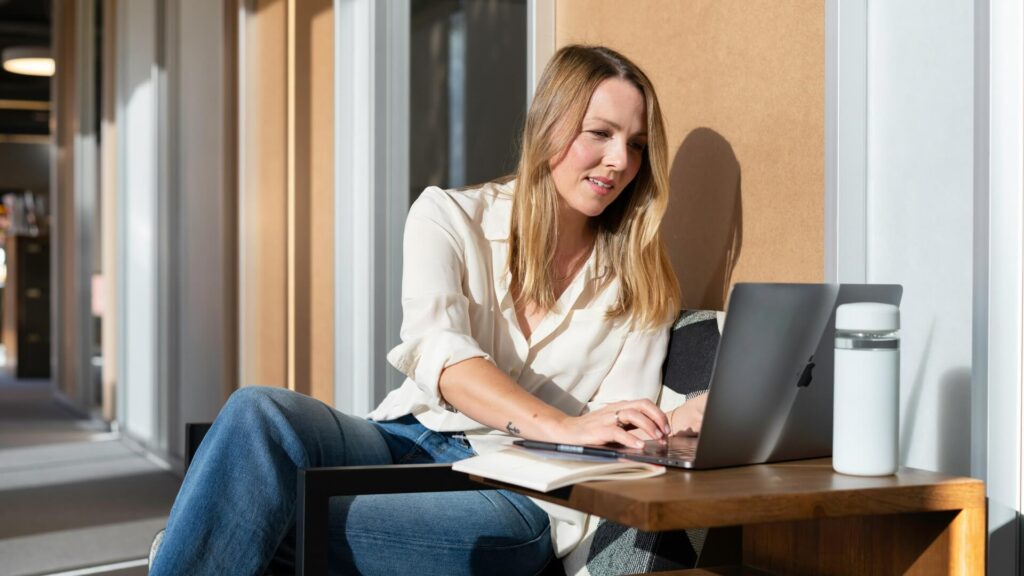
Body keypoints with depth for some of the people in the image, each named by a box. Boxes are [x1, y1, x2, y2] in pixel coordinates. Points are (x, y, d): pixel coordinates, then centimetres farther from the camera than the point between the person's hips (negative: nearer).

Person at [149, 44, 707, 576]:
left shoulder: (640, 285, 8)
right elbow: (438, 352, -13)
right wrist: (562, 426, -28)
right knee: (261, 413, -31)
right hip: (405, 442, 2)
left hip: (517, 491, -2)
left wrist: (678, 424, -23)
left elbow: (618, 437, 0)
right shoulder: (448, 216, 5)